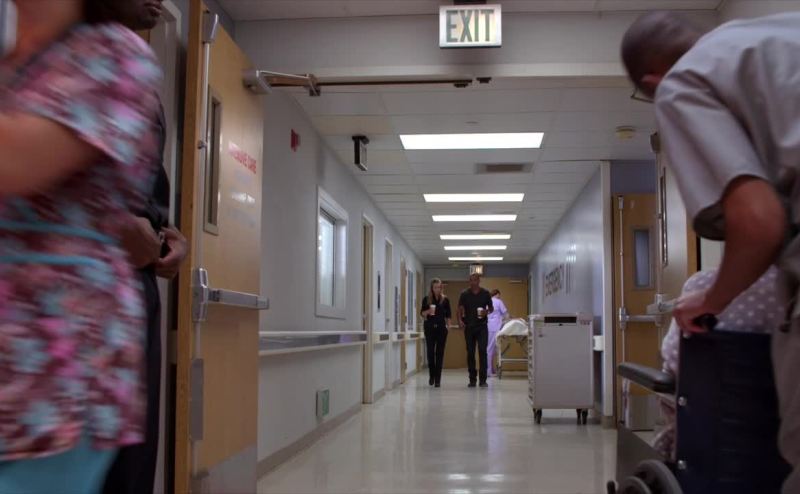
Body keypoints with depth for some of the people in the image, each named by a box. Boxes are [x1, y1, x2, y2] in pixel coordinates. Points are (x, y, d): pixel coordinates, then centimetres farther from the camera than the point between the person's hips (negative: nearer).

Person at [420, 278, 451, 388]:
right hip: (430, 327, 0)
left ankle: (438, 379, 3)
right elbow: (422, 313, 5)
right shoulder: (426, 299, 4)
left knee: (440, 353, -1)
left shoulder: (445, 300, 5)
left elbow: (448, 315, 7)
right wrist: (428, 311, -15)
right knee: (430, 352, -2)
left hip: (441, 328, 0)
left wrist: (448, 327, 0)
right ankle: (432, 375, 19)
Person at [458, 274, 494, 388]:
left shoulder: (485, 293, 4)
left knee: (482, 351, -9)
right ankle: (472, 379, 13)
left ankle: (483, 379, -6)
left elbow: (491, 308, 12)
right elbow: (460, 309, 0)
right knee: (470, 353, 4)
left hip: (482, 326, -1)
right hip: (469, 327, 1)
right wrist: (460, 320, -18)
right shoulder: (464, 294, 3)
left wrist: (486, 312, -11)